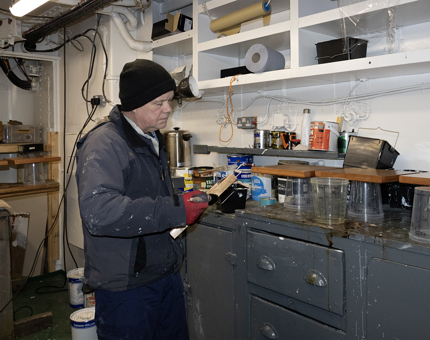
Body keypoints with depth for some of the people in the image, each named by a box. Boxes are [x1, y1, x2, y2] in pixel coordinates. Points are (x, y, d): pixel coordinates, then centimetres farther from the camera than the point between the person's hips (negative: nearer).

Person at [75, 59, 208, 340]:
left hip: (168, 274, 9)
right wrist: (176, 211, -32)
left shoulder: (153, 140, 12)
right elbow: (99, 212, -34)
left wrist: (187, 201, 9)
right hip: (126, 287, -8)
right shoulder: (104, 144, -20)